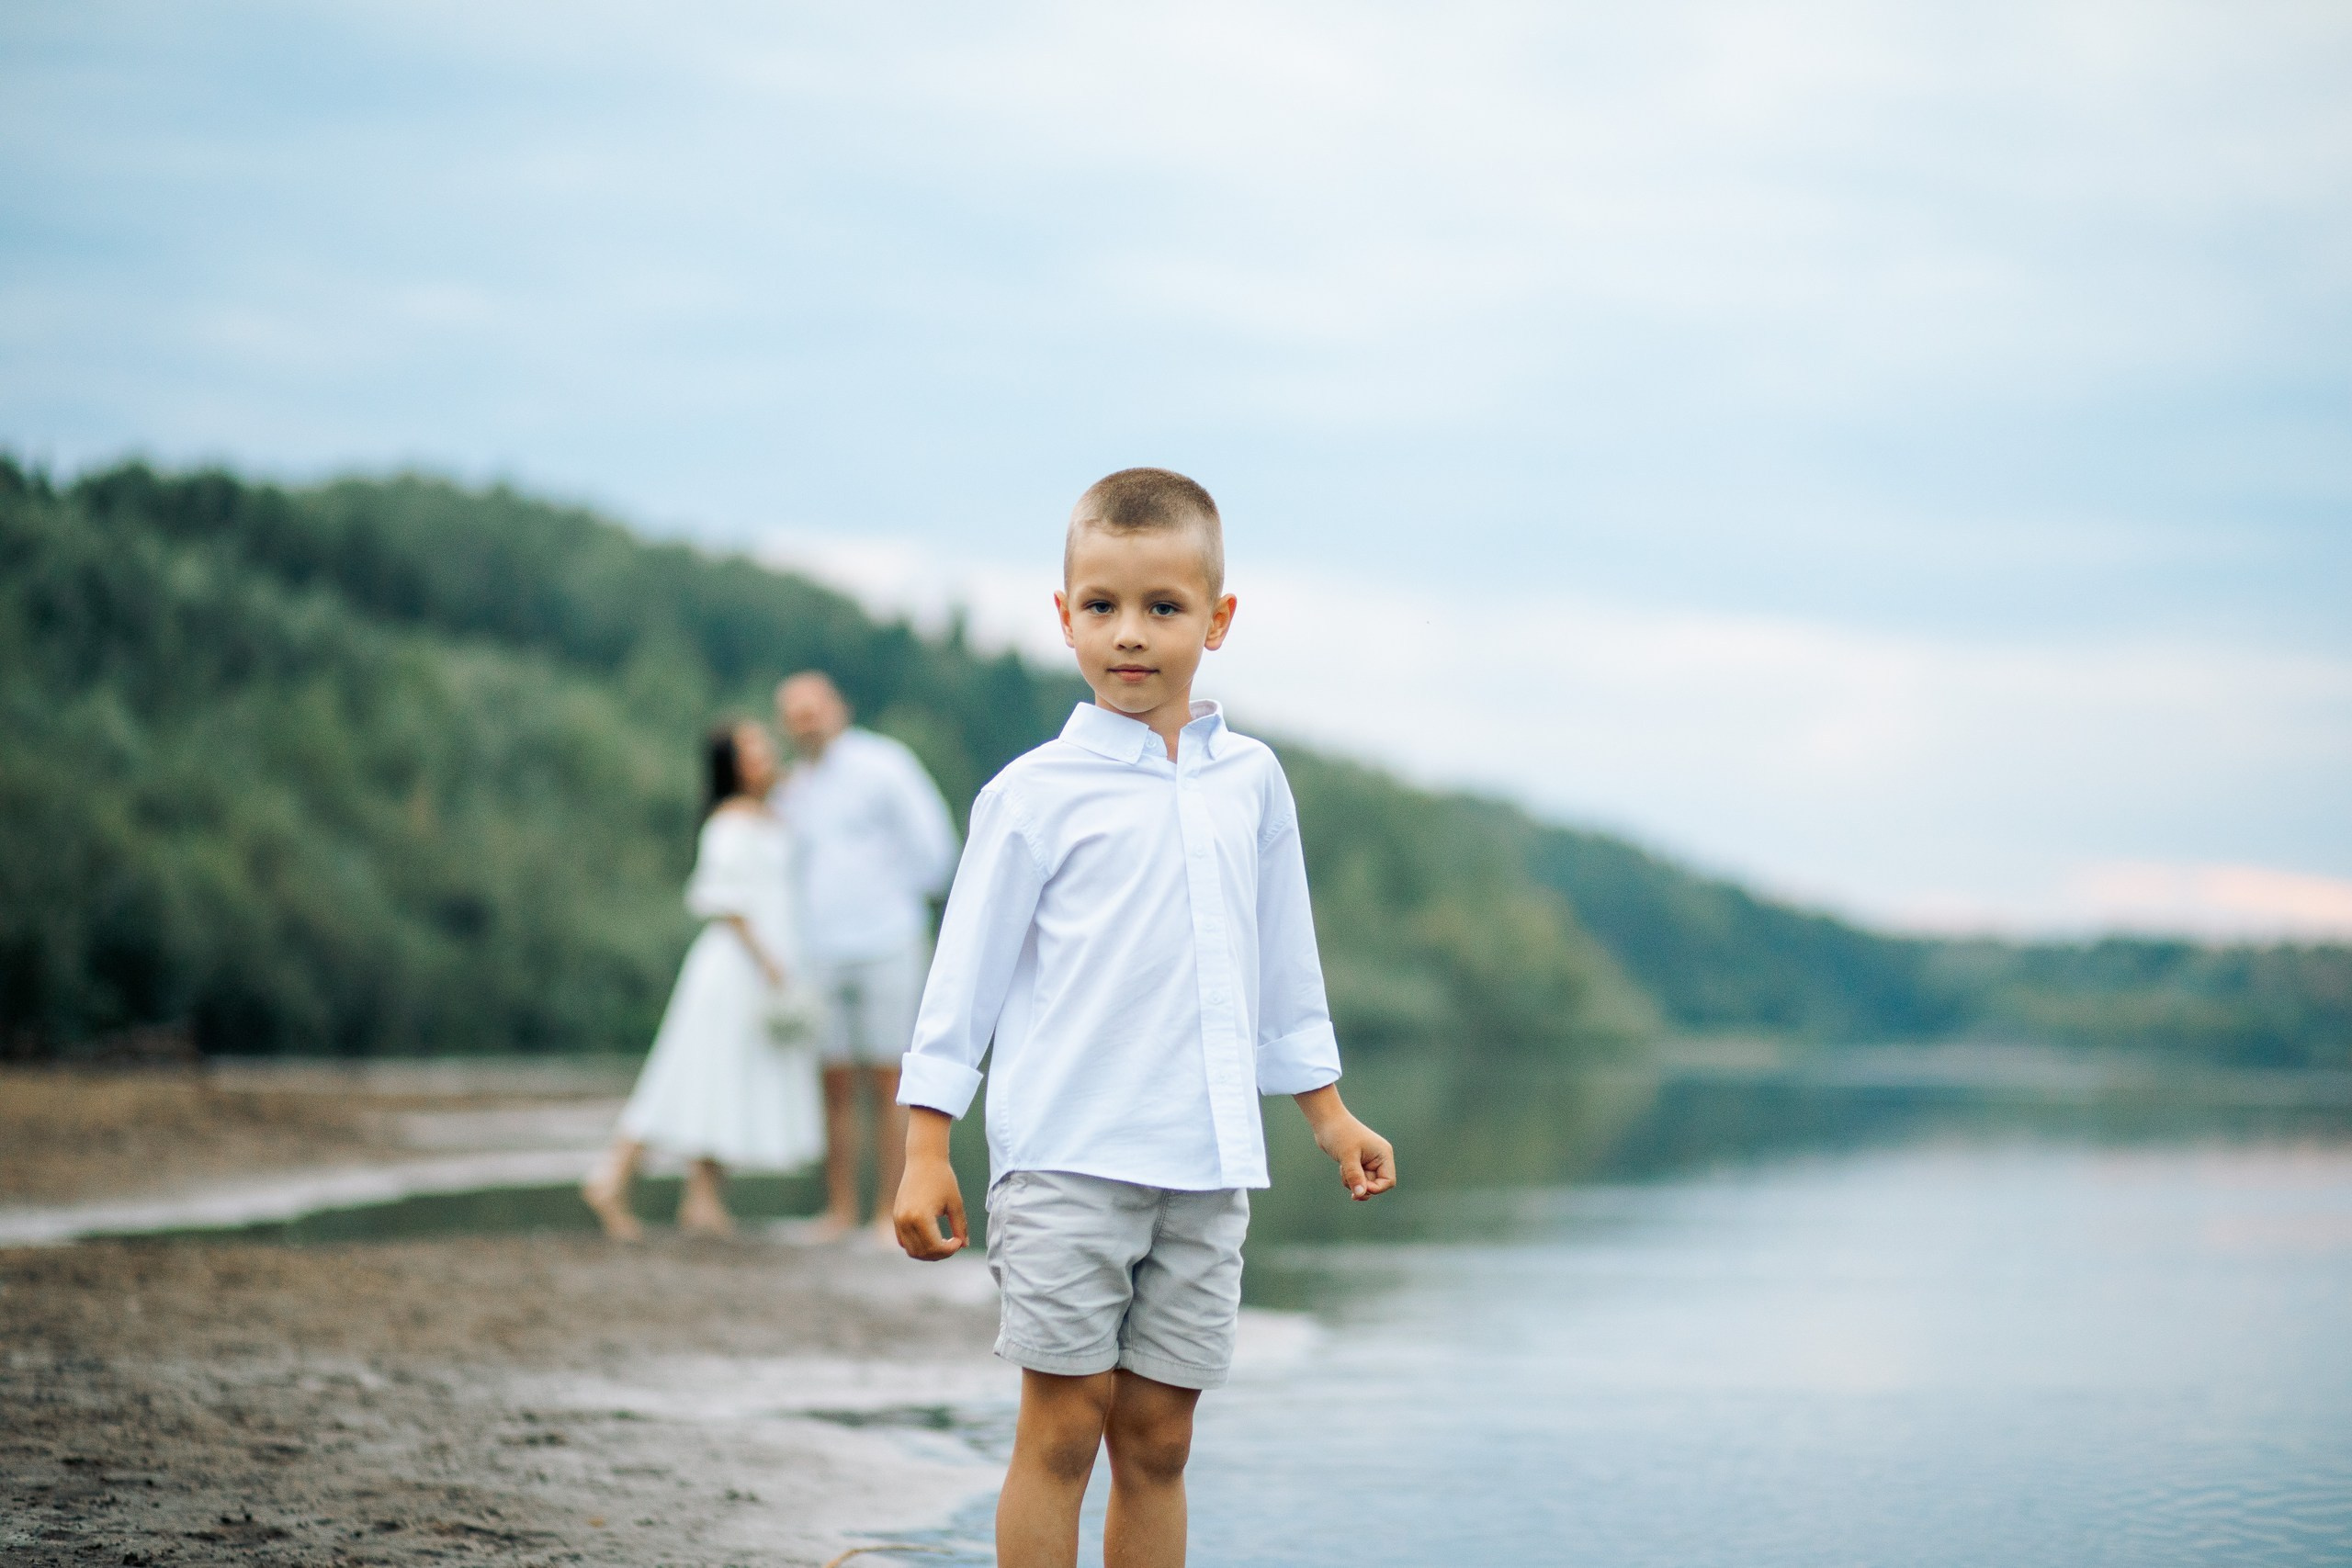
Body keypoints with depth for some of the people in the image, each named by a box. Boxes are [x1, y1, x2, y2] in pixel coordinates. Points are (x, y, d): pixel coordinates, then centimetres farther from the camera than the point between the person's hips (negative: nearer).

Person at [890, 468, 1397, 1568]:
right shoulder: (1036, 794, -3)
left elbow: (1284, 963, 20)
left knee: (1157, 1441, 8)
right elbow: (968, 972, -1)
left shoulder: (1250, 781, 10)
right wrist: (926, 1151, -5)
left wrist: (1328, 1113, 21)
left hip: (1206, 1167, 4)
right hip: (1066, 1158, -4)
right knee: (1063, 1429, -4)